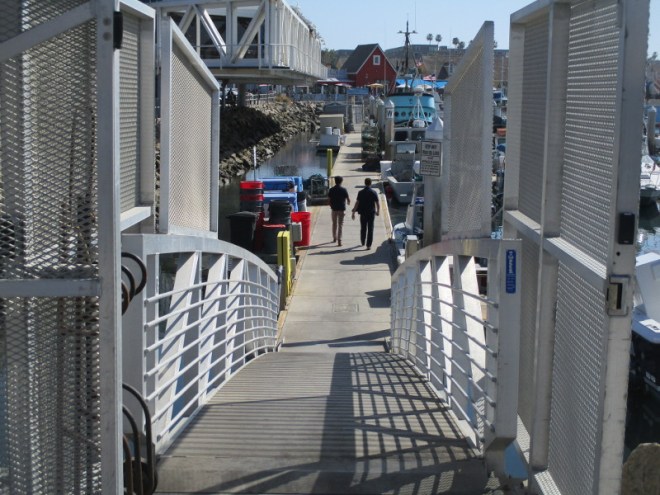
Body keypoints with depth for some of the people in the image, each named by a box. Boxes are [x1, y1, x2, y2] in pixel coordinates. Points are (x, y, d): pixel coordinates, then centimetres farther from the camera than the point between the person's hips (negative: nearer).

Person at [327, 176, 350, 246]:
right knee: (340, 225, 0)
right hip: (341, 209, -2)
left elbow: (329, 199, -1)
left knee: (334, 224, 20)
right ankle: (339, 240, -7)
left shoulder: (331, 190, -3)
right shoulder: (343, 190, -10)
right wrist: (348, 202, 19)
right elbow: (348, 199, -4)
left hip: (334, 209, 2)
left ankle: (334, 238, 31)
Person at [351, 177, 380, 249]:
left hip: (363, 213, 1)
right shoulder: (374, 192, -7)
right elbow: (378, 203, -4)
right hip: (371, 213, -1)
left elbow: (357, 203, -9)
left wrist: (353, 212, -4)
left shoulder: (361, 192, -6)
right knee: (370, 229, 2)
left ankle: (363, 242, 33)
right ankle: (369, 245, -3)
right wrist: (378, 211, 13)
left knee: (363, 228, 18)